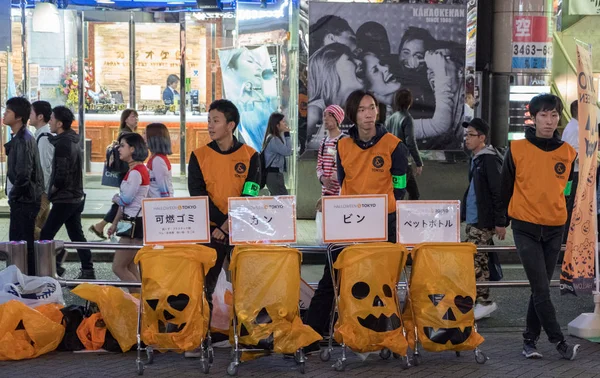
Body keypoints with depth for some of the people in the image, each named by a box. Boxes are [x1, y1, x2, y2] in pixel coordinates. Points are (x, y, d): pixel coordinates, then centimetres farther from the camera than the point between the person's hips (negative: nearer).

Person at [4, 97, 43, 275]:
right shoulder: (20, 138, 13)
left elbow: (23, 174, -25)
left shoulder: (23, 140, -18)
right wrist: (14, 194, 14)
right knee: (18, 241, 15)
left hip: (24, 201, -10)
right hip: (23, 200, 10)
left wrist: (13, 194, -12)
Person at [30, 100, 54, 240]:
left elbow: (44, 167, -21)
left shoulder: (44, 138, -17)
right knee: (43, 228, 12)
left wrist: (38, 192, -19)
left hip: (41, 192, -9)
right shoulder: (42, 135, 13)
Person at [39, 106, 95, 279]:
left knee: (46, 235, -4)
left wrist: (51, 191, -7)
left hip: (64, 199, -9)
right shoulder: (74, 140, 11)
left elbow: (61, 175, -22)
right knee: (76, 235, 12)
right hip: (76, 196, 9)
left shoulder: (63, 143, -17)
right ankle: (88, 271, 12)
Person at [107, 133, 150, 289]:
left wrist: (115, 198, 2)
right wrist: (115, 223, 18)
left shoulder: (136, 171, -16)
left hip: (135, 223, -10)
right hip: (132, 222, 10)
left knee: (118, 267, -7)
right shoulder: (134, 169, 16)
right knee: (130, 267, 12)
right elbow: (124, 202, 19)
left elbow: (126, 199, -21)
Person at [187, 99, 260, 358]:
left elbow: (251, 194, -4)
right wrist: (221, 221, -15)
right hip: (210, 231, 0)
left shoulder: (250, 156, 2)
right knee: (204, 285, -1)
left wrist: (233, 221, -17)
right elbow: (197, 195, -3)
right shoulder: (199, 156, 3)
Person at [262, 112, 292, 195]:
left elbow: (284, 152, 16)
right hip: (274, 174, -11)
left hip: (274, 174, 11)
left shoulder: (275, 138, 16)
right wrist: (287, 135, -10)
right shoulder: (273, 139, -15)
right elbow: (287, 151, -16)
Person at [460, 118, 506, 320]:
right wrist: (463, 212, 26)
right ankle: (482, 302, 19)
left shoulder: (489, 159, -15)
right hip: (473, 220, 10)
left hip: (483, 222, -10)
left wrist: (500, 222, -19)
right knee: (480, 260, 12)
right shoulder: (476, 159, 15)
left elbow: (498, 192, -18)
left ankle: (484, 302, -2)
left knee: (471, 259, -10)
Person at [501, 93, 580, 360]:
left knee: (541, 288, 7)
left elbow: (570, 190, 13)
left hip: (554, 229, 3)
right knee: (541, 288, -8)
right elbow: (506, 187, 5)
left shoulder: (568, 153, 4)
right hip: (525, 228, -3)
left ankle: (530, 339, 17)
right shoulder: (517, 150, -4)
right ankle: (559, 341, -2)